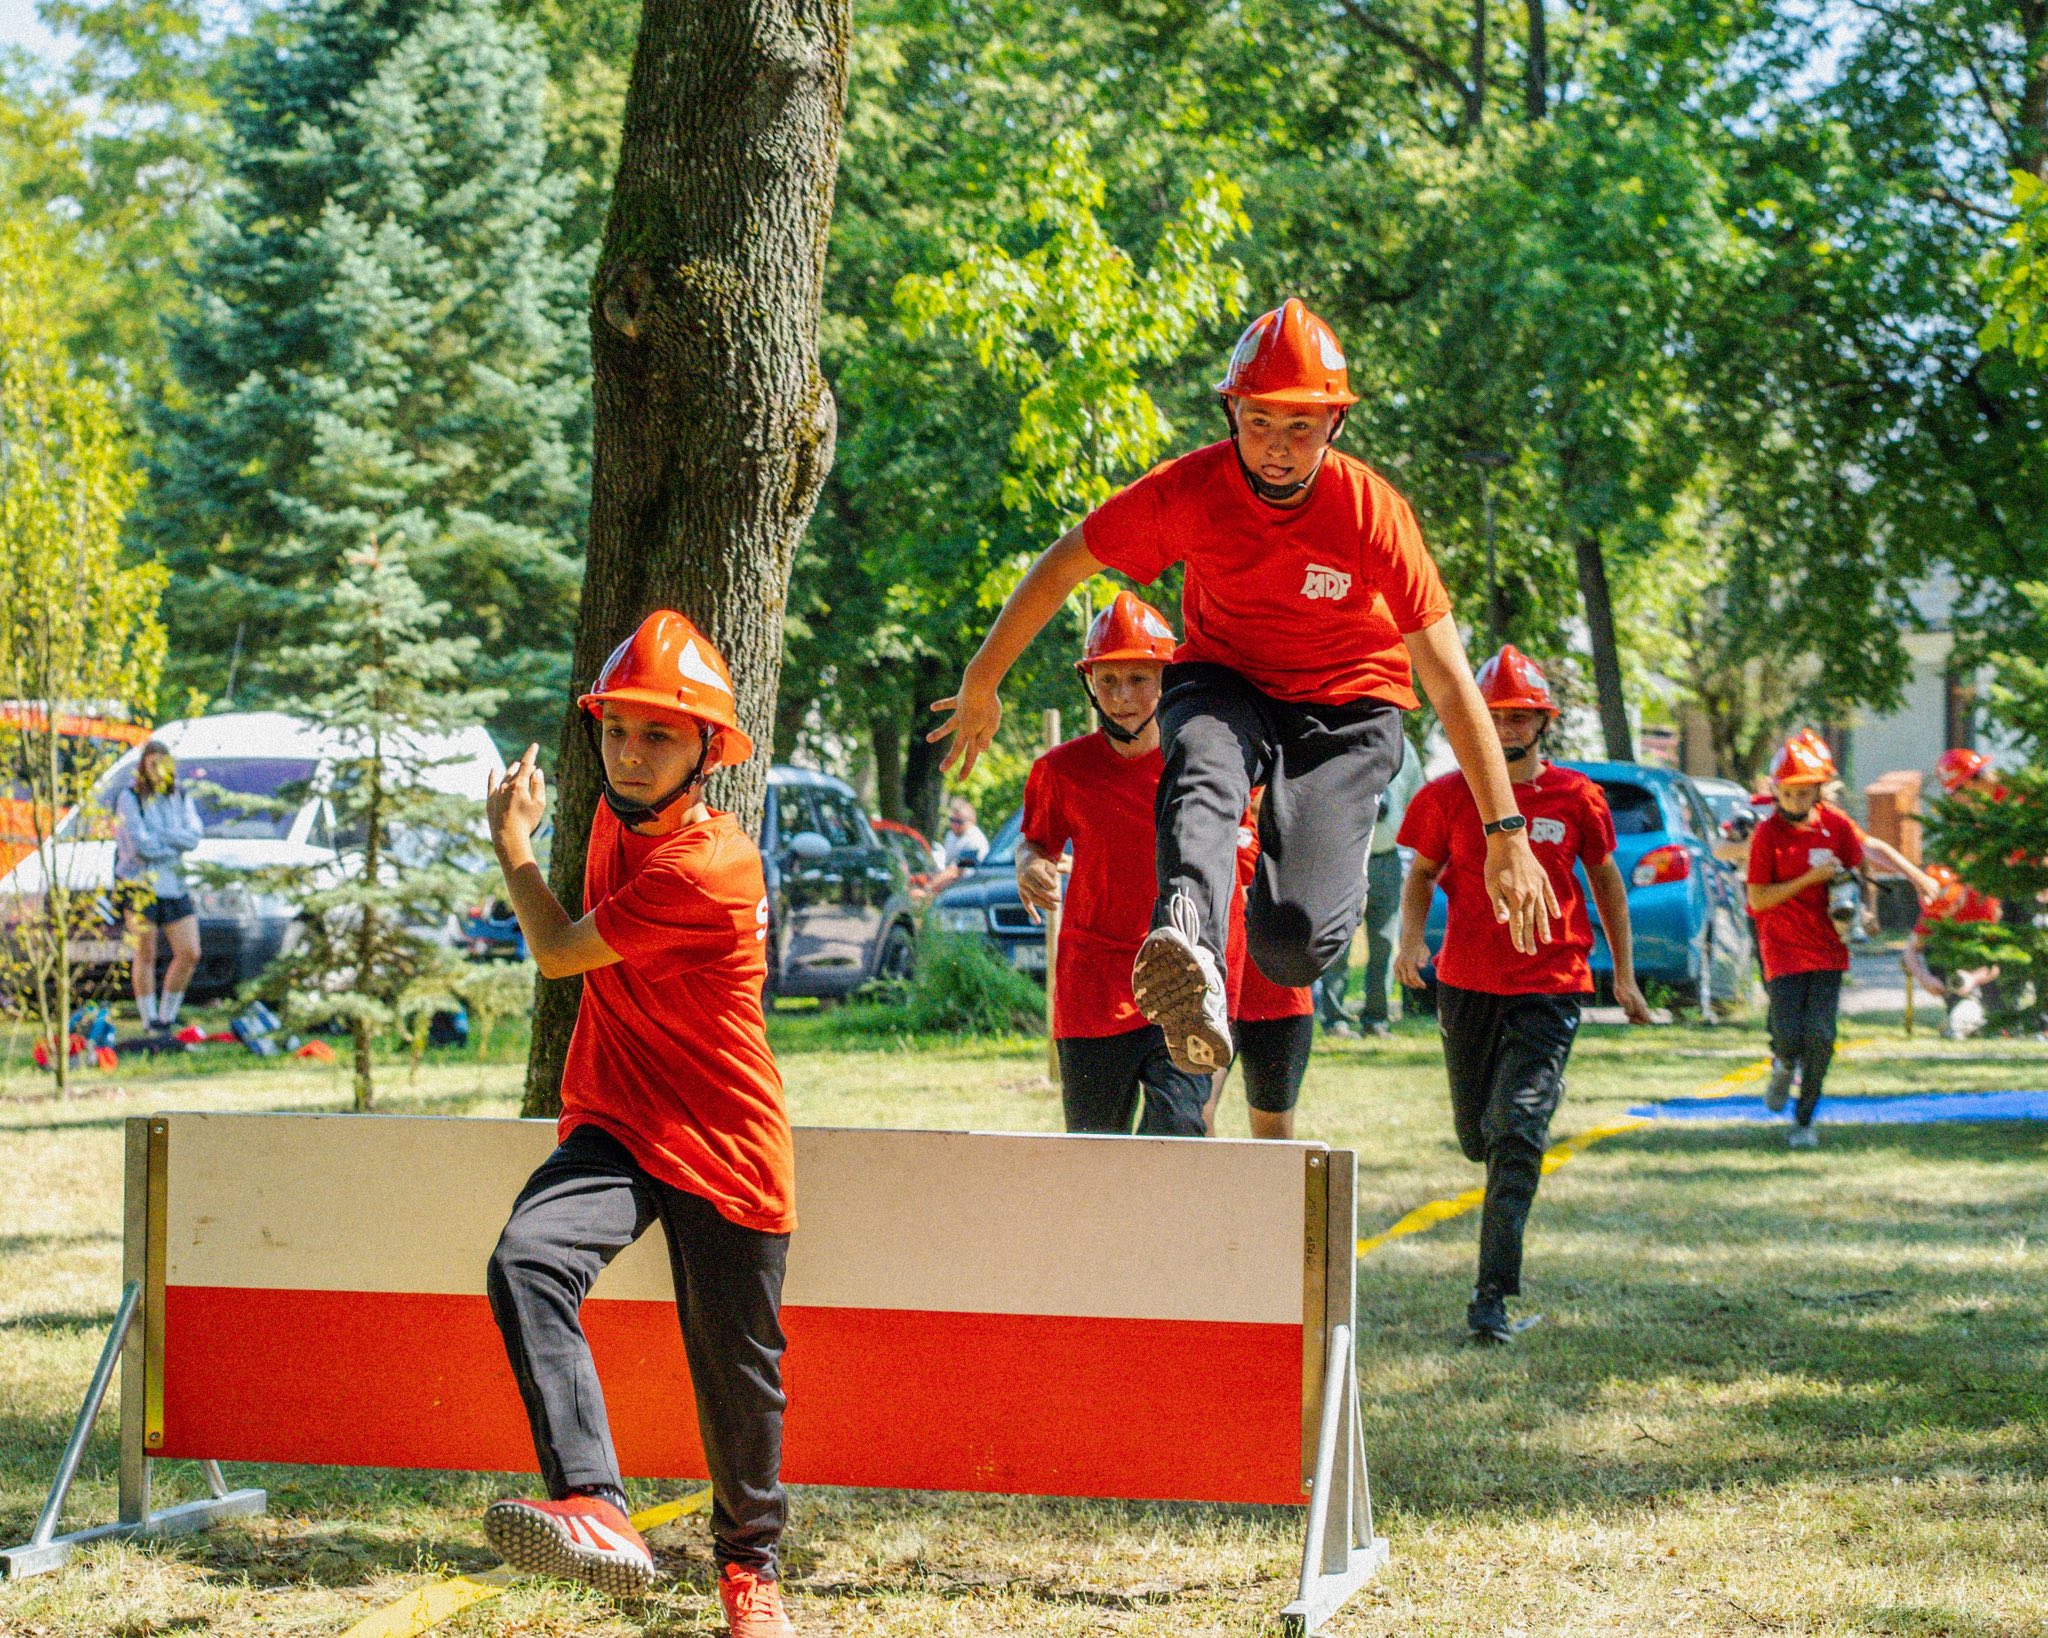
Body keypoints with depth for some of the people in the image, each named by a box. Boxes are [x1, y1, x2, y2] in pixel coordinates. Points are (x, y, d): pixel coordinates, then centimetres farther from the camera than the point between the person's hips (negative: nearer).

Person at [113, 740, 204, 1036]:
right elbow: (140, 845, -18)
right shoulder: (129, 799, -7)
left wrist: (159, 835, -19)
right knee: (146, 955, 0)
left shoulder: (182, 799, 9)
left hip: (175, 887, 5)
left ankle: (167, 1015, 13)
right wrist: (176, 844, -7)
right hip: (140, 886, -5)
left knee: (190, 954, -1)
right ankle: (150, 1021, 10)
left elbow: (195, 836, -8)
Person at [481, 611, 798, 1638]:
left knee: (738, 1370, 5)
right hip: (614, 1124, 6)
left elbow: (557, 953, -12)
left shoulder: (708, 868, -22)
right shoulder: (619, 813, 3)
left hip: (724, 1147, -6)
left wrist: (511, 839, 1)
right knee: (527, 1262, -25)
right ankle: (596, 1512, -37)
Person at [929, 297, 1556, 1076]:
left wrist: (1506, 836, -21)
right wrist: (981, 684, 6)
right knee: (1203, 778, -39)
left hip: (1345, 707, -1)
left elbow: (1450, 683, -19)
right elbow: (1059, 568, -1)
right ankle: (1191, 954, -67)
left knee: (1293, 946, -22)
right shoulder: (1189, 489, -16)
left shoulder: (1372, 512, -21)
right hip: (1223, 682, 1)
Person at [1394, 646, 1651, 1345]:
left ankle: (1492, 1297, -15)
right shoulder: (1449, 796, 0)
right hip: (1467, 981, 2)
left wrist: (1625, 975, 12)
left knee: (1515, 1135, -14)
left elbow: (1606, 881, 12)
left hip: (1550, 985, -2)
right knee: (1477, 1136, 11)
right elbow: (1422, 873, 12)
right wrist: (1411, 938, -7)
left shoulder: (1576, 799, 0)